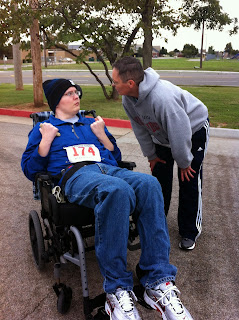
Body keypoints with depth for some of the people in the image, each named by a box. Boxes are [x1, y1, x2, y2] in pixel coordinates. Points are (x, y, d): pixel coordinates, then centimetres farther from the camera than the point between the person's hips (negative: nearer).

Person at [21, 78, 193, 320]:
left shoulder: (90, 124, 36)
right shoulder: (43, 128, 26)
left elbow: (116, 155, 30)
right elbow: (30, 169, 15)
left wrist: (101, 134, 16)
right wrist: (46, 140, 4)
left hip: (108, 168, 5)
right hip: (75, 174, -4)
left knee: (148, 184, -32)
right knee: (118, 189, -41)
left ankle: (158, 283, -32)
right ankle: (117, 289, -33)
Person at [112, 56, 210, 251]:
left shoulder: (162, 97, -42)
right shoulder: (128, 99, -16)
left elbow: (180, 133, -33)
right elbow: (140, 129, -2)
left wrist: (184, 162, -20)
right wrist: (151, 155, 4)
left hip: (194, 129, -7)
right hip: (163, 135, 7)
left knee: (189, 181, -5)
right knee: (159, 178, 8)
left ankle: (190, 232, 12)